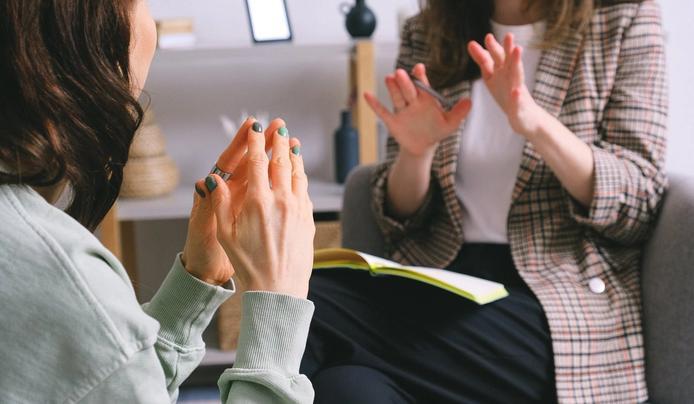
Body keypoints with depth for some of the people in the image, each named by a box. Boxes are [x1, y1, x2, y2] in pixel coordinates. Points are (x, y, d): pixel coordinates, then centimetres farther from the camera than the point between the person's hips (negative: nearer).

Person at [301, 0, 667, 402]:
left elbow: (641, 205, -5)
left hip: (559, 293, -4)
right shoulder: (426, 34, 11)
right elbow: (401, 217, 12)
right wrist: (416, 151, -11)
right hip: (442, 276, 4)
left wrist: (536, 124, -22)